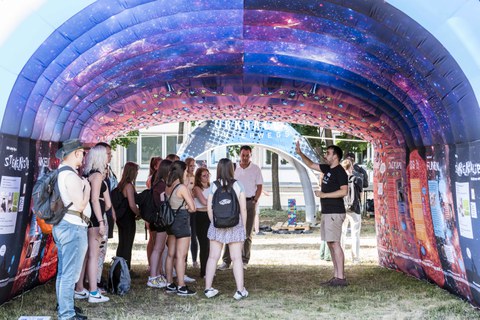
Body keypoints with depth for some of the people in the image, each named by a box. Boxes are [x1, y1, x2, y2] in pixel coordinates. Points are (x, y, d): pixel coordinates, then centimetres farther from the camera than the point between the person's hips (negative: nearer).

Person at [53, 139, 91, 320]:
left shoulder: (60, 173, 12)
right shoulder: (71, 176, -17)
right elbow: (80, 205, -19)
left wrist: (82, 183, 12)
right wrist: (87, 186, -6)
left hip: (63, 225, 10)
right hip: (73, 227, -10)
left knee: (63, 271, 19)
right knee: (70, 273, -5)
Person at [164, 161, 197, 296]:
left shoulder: (167, 187, 6)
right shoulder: (182, 188, -16)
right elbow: (192, 208, -14)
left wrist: (181, 208, 7)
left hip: (170, 221, 8)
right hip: (181, 221, -8)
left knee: (171, 254, 13)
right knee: (181, 256, -4)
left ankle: (169, 285, 20)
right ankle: (181, 287, 0)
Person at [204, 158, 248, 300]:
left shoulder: (214, 186, -2)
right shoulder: (238, 185, -5)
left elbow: (209, 207, -1)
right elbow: (243, 209, -4)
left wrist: (213, 222, 12)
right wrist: (244, 226, 6)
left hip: (217, 225, 1)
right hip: (235, 225, -1)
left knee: (213, 257, 9)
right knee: (236, 258, 4)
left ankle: (208, 288, 15)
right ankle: (240, 290, 6)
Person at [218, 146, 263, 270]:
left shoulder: (255, 169, 2)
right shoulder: (234, 168, 6)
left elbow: (259, 187, 3)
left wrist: (254, 201, -7)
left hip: (249, 202, -1)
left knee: (247, 233, 5)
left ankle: (244, 261, 12)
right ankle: (226, 261, 0)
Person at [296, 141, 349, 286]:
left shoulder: (340, 172, -11)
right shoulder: (328, 169, 16)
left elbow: (343, 191, -20)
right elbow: (311, 165, 27)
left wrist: (324, 194, -17)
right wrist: (300, 153, 16)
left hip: (335, 213, -9)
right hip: (327, 213, 9)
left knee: (334, 243, -12)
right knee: (330, 244, 9)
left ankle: (341, 278, -11)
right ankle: (336, 276, 12)